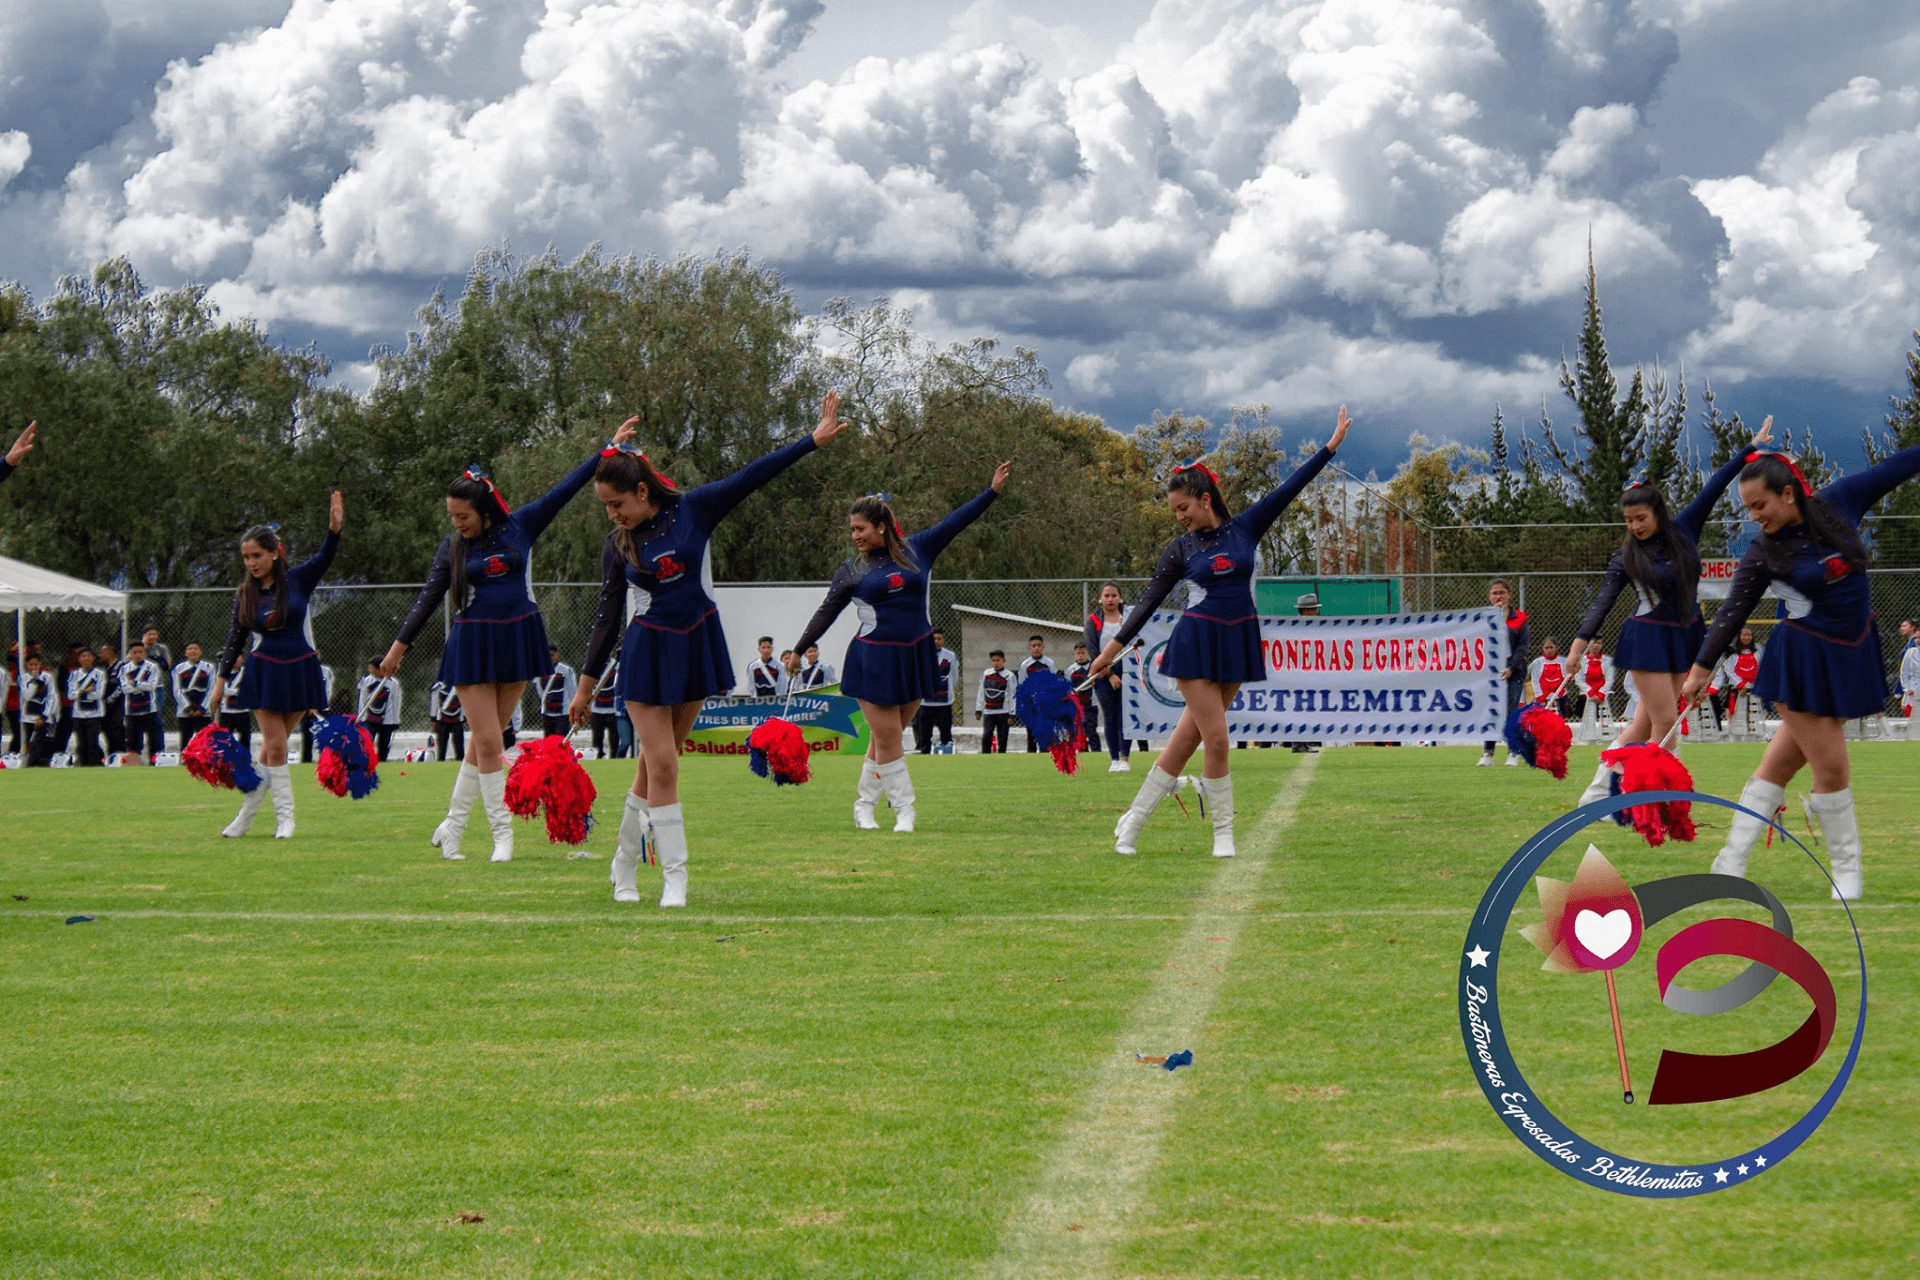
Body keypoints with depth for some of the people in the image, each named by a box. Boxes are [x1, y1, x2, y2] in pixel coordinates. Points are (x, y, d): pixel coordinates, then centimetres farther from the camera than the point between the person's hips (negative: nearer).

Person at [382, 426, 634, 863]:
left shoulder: (520, 527, 1)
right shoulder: (452, 547, 2)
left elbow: (565, 489, 3)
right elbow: (428, 599, 9)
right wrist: (399, 646, 11)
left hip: (518, 639, 1)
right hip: (473, 646, -1)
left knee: (486, 738, 6)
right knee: (488, 741, -7)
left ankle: (453, 826, 16)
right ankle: (501, 833, -1)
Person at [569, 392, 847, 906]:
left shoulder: (693, 510, -4)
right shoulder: (617, 546, 0)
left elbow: (753, 476, -6)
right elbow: (608, 617, 7)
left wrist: (815, 439, -8)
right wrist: (586, 684, 8)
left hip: (697, 648, 0)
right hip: (647, 652, 0)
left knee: (656, 764, 5)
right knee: (661, 765, -9)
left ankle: (625, 864, 19)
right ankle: (674, 876, -5)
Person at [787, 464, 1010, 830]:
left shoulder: (917, 550, 5)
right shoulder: (851, 570, 3)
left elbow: (956, 522, 7)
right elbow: (826, 612, 8)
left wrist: (993, 490, 5)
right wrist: (801, 649, 5)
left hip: (915, 658, 2)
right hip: (874, 660, -2)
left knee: (887, 739, 8)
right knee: (887, 739, -5)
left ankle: (864, 804, 21)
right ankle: (904, 809, 4)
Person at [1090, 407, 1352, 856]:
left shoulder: (1245, 528, 3)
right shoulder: (1181, 549, 1)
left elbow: (1289, 488, 1)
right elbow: (1149, 600, 3)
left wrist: (1331, 445, -2)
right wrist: (1114, 647, 0)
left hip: (1237, 644, 2)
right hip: (1197, 645, -2)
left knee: (1188, 738, 5)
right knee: (1216, 739, -9)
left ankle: (1133, 821, 13)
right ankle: (1223, 833, 3)